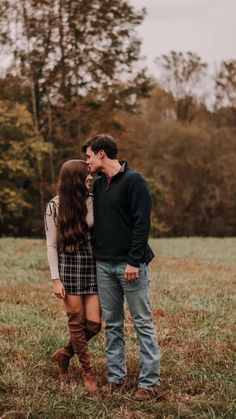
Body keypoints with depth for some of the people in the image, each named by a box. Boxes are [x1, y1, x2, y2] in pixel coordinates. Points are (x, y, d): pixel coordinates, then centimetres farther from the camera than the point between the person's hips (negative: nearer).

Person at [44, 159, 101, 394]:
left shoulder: (92, 202, 2)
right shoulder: (55, 206, -4)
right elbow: (51, 244, -1)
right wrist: (55, 279, -7)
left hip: (92, 265, 3)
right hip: (69, 266, -3)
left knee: (93, 323, -1)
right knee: (77, 321, 0)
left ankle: (64, 355, 24)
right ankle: (87, 372, 15)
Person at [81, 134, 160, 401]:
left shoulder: (133, 181, -8)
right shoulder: (97, 184, 14)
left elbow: (142, 223, -14)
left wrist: (134, 261, -19)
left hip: (130, 265, -7)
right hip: (104, 265, 7)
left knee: (142, 322, -2)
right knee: (112, 323, 11)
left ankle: (150, 381, 2)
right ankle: (115, 375, 20)